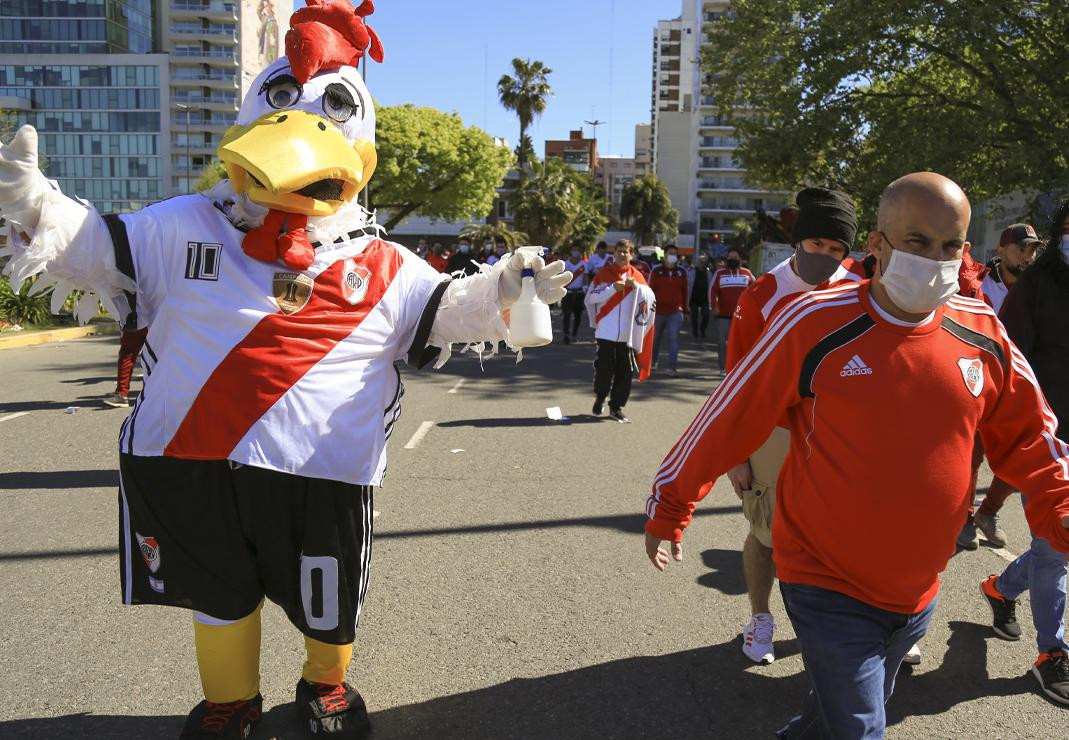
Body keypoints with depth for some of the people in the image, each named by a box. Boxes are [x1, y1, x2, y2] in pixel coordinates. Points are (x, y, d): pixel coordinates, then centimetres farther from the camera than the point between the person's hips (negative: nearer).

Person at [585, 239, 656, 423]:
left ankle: (616, 407, 13)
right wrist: (613, 288, -14)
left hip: (628, 334, 2)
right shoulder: (604, 273, 3)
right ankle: (599, 399, 25)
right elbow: (591, 297, -5)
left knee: (625, 372, 2)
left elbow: (650, 297, 3)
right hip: (606, 332, -2)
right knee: (604, 368, 0)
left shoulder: (636, 275, 10)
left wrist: (636, 285, -12)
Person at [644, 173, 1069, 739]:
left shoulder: (983, 333, -4)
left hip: (917, 591, 6)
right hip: (829, 589, -5)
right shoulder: (814, 324, -18)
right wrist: (668, 510, -7)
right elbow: (727, 421, -13)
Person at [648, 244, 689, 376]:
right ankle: (653, 361, 37)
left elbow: (684, 291, 10)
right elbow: (650, 290, 0)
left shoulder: (682, 272, 5)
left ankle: (673, 367, -13)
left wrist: (685, 309, 10)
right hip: (658, 310, 0)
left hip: (676, 312, 0)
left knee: (674, 338, -11)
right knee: (655, 338, 15)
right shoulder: (656, 271, -1)